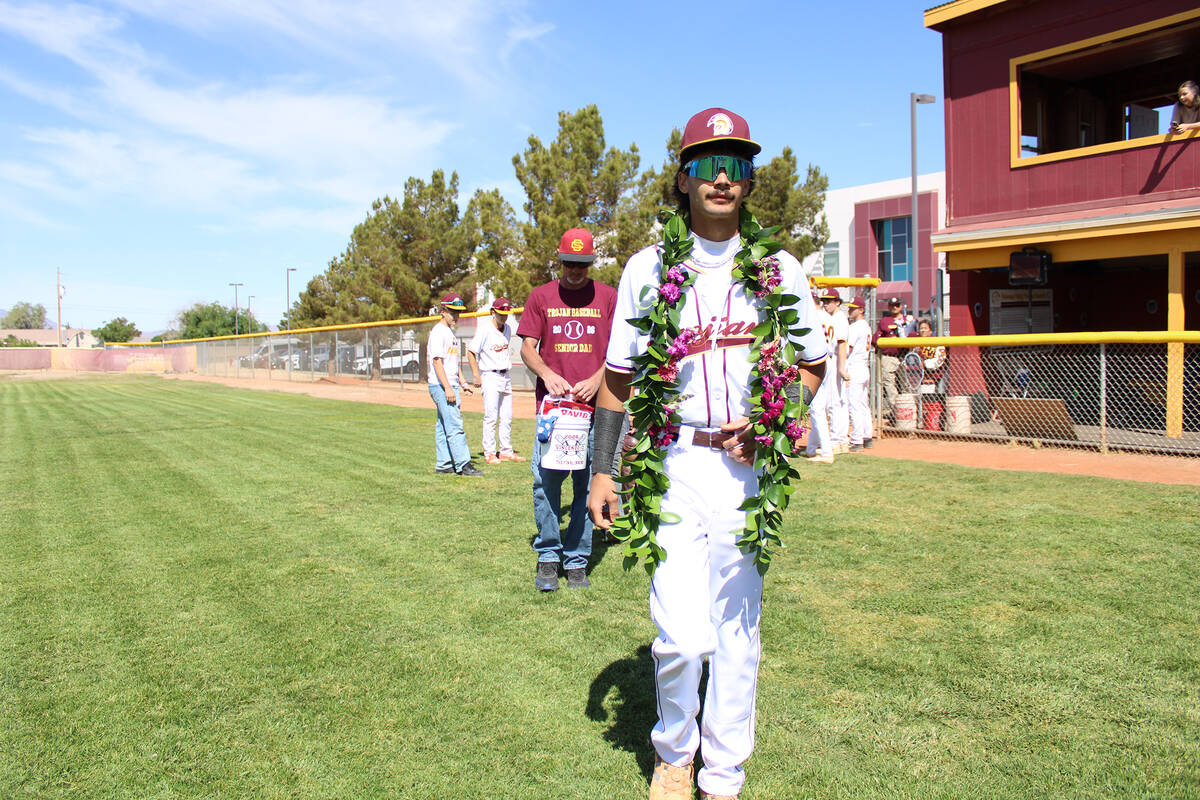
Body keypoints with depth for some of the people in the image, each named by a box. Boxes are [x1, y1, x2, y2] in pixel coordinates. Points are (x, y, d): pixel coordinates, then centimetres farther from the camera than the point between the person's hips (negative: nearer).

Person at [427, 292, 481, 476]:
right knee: (454, 425, -11)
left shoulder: (451, 332, 18)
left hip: (451, 386, 10)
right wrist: (448, 388, -22)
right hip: (441, 386, -10)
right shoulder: (438, 332, -11)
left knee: (443, 426, 11)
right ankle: (463, 464, -11)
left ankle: (444, 464, 15)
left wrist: (462, 382, 18)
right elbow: (437, 361, -17)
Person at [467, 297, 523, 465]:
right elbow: (471, 352, -11)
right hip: (490, 377, -7)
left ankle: (506, 451, 17)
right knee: (491, 416, -7)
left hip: (506, 376, 7)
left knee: (507, 417, 9)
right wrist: (477, 375, -14)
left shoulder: (508, 328, 10)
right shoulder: (485, 329, -11)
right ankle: (489, 453, 0)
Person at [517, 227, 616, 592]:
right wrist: (547, 374, -11)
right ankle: (548, 557, 11)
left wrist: (596, 380, -10)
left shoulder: (607, 296, 9)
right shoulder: (541, 296, 11)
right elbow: (527, 348, 8)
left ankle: (577, 560, 13)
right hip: (551, 402, 1)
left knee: (588, 484, 2)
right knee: (545, 481, -3)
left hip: (595, 404, 0)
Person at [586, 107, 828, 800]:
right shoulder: (647, 268, 4)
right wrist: (604, 471, 2)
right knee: (683, 634, -8)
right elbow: (619, 377, 7)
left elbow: (813, 365, 13)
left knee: (737, 629, 10)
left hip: (748, 469, 2)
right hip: (671, 465, -1)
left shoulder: (780, 269, 7)